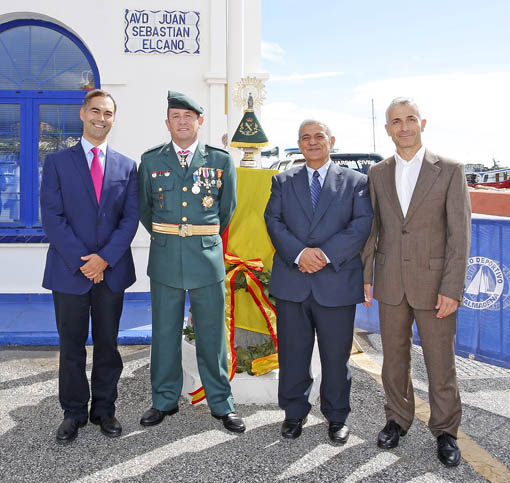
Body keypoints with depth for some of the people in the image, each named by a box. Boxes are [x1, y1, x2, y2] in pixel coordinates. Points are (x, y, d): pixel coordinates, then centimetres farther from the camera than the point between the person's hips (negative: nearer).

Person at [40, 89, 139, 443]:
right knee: (72, 347, 8)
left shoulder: (127, 166, 8)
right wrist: (82, 262, -12)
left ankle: (105, 409, 26)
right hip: (69, 270, -1)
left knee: (108, 344, 11)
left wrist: (104, 258, -11)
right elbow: (52, 218, -5)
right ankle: (74, 413, 23)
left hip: (112, 270, 2)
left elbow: (131, 218, 1)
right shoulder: (57, 162, 2)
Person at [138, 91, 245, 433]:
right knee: (165, 332, 10)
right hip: (164, 258, 1)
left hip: (208, 257, -1)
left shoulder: (221, 160, 4)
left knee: (212, 333, 6)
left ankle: (221, 403, 21)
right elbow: (144, 208, 16)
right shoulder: (151, 161, 6)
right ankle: (165, 401, 26)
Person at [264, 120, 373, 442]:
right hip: (291, 282, 2)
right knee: (292, 353, 10)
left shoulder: (356, 182, 7)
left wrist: (327, 254, -16)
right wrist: (299, 254, -16)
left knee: (336, 354, 9)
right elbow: (274, 221, 1)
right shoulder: (283, 181, 12)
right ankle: (295, 412, 28)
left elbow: (363, 224, -5)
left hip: (337, 282, -1)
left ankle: (337, 416, 28)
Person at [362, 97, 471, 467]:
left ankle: (445, 430, 28)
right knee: (395, 357, 14)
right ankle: (398, 419, 34)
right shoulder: (377, 174, 5)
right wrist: (365, 276, 4)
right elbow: (371, 228, 8)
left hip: (434, 283, -3)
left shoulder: (450, 170, -5)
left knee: (440, 361, 8)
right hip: (390, 282, 3)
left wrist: (452, 289, -13)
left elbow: (460, 232, -8)